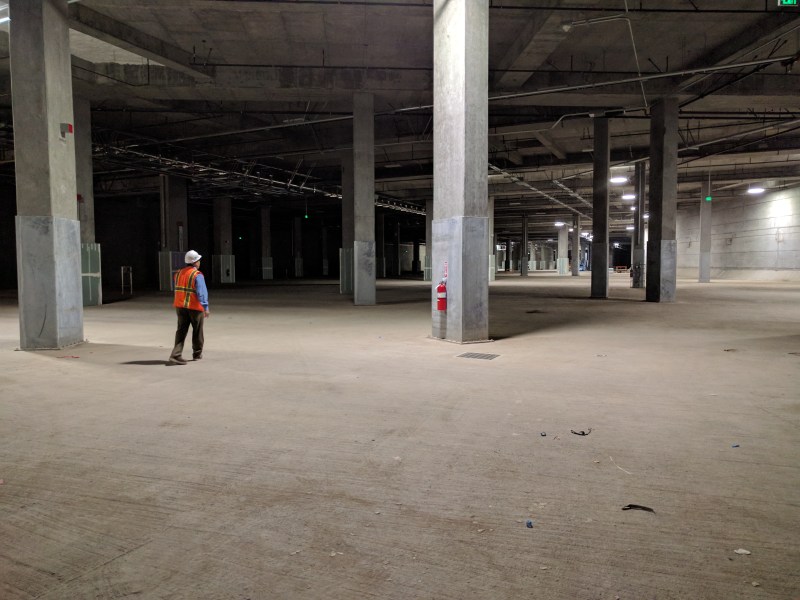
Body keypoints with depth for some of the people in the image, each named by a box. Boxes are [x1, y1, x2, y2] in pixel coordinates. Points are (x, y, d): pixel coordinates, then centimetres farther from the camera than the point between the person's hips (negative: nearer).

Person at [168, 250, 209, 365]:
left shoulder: (179, 273, 9)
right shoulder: (197, 275, -12)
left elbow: (177, 290, 14)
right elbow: (202, 292, -20)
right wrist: (206, 308, -23)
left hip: (180, 306, 5)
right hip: (195, 307, -5)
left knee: (181, 331, 5)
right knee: (197, 331, 12)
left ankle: (176, 355, -8)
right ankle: (197, 354, 26)